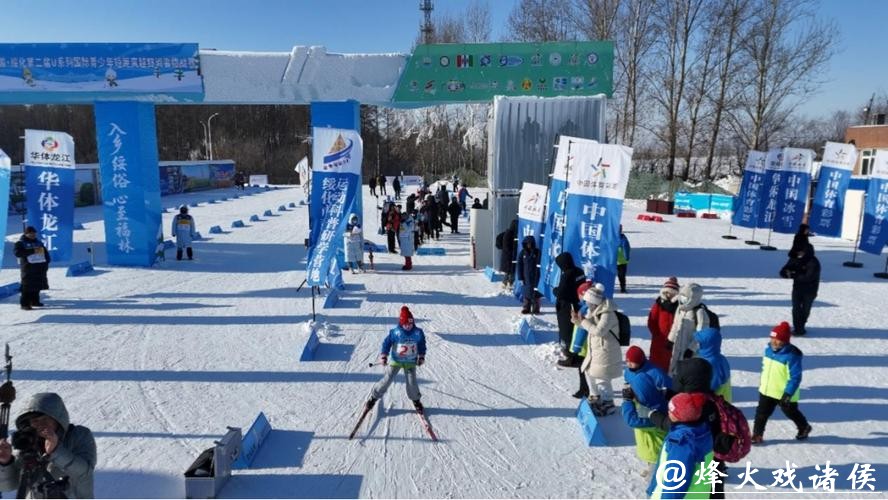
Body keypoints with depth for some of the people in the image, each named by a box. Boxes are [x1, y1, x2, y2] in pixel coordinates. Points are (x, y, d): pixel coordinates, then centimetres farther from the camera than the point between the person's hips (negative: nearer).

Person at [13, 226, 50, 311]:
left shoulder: (38, 242, 15)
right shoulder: (21, 243, -3)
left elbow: (45, 252, 19)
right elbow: (17, 252, -18)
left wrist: (46, 262, 7)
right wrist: (32, 251, -23)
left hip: (39, 267, 6)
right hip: (28, 268, -6)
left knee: (37, 285, 9)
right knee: (27, 286, -9)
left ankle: (35, 301, 19)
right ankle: (24, 303, -7)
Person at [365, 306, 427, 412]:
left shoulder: (418, 333, -11)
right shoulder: (395, 332, -17)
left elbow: (422, 345, 4)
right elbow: (386, 343, -9)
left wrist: (421, 357, 3)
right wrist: (383, 356, -16)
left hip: (410, 362, 1)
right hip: (395, 360, -1)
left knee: (412, 382, 0)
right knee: (387, 379, 1)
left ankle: (416, 400, 26)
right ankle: (374, 396, 19)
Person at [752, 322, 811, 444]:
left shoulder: (792, 355, -26)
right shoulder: (768, 349, -3)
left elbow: (795, 377, -23)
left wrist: (788, 394, -24)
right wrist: (762, 382, 18)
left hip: (784, 394, -6)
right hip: (766, 390, 6)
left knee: (791, 413, 19)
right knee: (761, 413, 7)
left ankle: (804, 427, 47)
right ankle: (757, 435, 17)